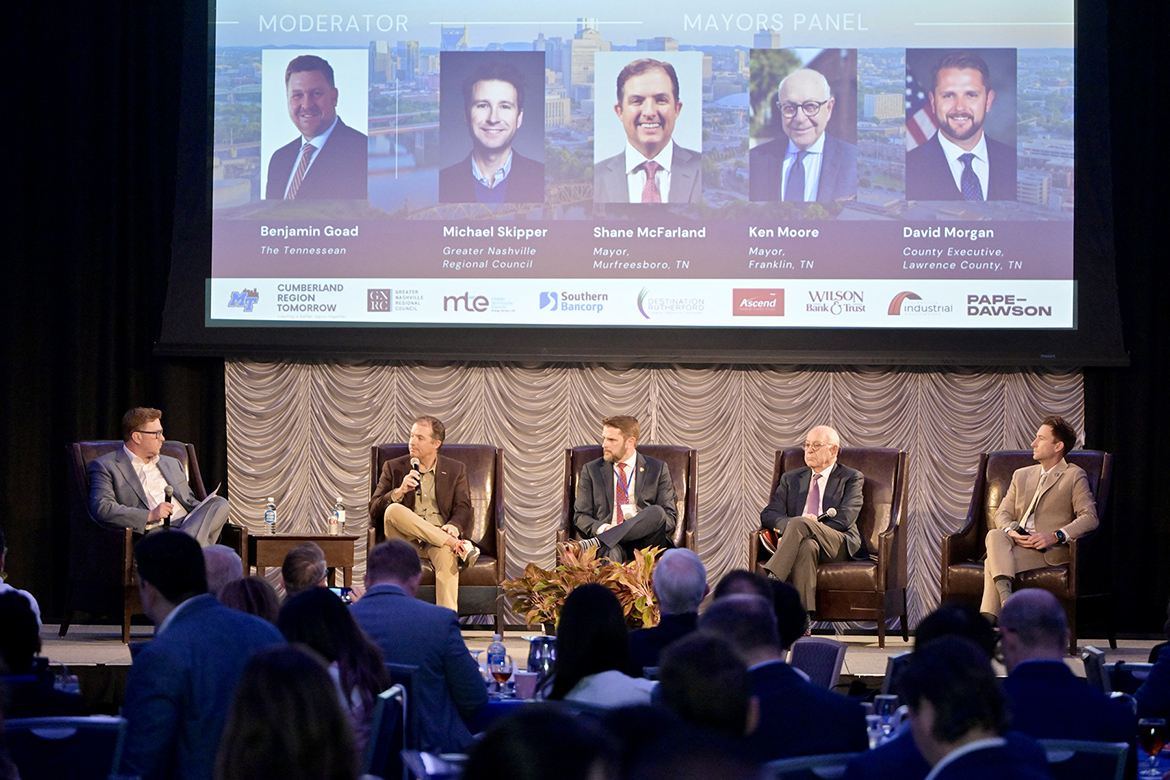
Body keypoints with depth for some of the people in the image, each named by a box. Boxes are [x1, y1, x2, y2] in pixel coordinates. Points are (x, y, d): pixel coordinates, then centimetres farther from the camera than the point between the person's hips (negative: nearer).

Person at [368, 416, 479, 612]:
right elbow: (374, 511, 6)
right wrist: (400, 491, -12)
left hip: (439, 538, -1)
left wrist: (453, 527, -18)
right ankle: (457, 545, -32)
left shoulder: (456, 470, 13)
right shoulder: (393, 468, 12)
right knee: (393, 510, -31)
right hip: (407, 540, 1)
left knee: (446, 555, -38)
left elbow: (463, 510, 6)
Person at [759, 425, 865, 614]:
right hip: (800, 541, 2)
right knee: (806, 546, -39)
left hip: (838, 545, -2)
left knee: (800, 524, -35)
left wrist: (797, 524, -12)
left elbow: (844, 519, -3)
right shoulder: (791, 479, 25)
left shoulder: (852, 478, 14)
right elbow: (768, 515, 12)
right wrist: (789, 524, -14)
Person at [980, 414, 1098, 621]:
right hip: (1017, 542, 5)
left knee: (993, 562, -30)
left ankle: (986, 620, -35)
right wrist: (1011, 531, -7)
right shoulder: (1021, 475, 28)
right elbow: (1003, 513, 18)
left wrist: (1055, 536, -18)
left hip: (1048, 550, -4)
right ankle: (1005, 594, -52)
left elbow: (1089, 517, -3)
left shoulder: (1074, 476, 9)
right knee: (994, 535, -34)